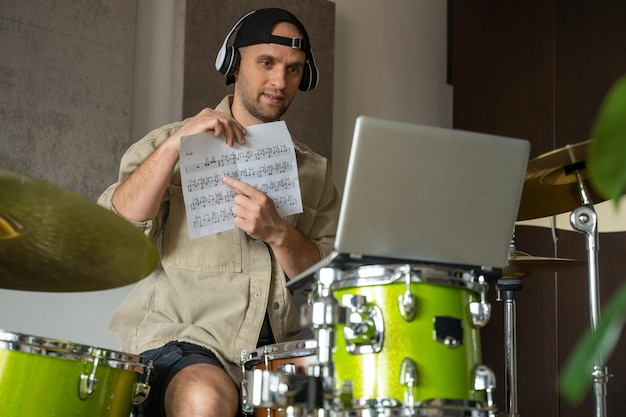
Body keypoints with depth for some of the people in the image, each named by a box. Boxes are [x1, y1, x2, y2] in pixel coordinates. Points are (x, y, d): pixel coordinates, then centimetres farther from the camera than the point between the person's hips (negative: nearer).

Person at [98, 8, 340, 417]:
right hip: (181, 338, -3)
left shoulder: (313, 170, 17)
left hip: (282, 348, 3)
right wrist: (174, 146, -14)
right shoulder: (173, 145, 9)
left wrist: (277, 233, -12)